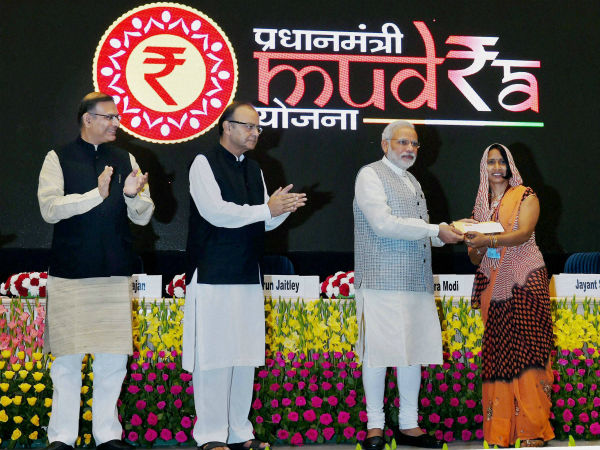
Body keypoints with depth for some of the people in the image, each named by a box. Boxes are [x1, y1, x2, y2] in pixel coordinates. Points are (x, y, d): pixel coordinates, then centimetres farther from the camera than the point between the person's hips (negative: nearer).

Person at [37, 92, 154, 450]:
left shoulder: (125, 160, 11)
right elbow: (50, 209, -10)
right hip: (70, 273, -3)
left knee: (114, 357, 5)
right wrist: (97, 195, -19)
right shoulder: (59, 159, 2)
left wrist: (132, 195, -12)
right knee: (68, 356, 1)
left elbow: (144, 216, 9)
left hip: (116, 273, 3)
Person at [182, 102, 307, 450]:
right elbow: (215, 211, -16)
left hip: (248, 277, 7)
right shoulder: (205, 163, -4)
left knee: (246, 355, 7)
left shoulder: (254, 169, 18)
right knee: (214, 355, -6)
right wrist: (266, 209, -13)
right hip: (213, 276, -7)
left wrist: (284, 208, -3)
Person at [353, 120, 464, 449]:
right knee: (378, 352, -4)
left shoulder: (412, 182, 23)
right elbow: (383, 223, -14)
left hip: (417, 281, 7)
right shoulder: (370, 175, -2)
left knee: (413, 351, 6)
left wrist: (446, 233, 6)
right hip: (382, 280, -7)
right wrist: (435, 230, -14)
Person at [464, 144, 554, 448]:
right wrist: (476, 248, -7)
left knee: (525, 349, -11)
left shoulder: (525, 196, 4)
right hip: (493, 285, 4)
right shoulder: (481, 205, 18)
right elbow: (475, 259, 16)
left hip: (524, 280, -4)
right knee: (497, 355, -3)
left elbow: (524, 232, -14)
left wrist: (488, 240, -27)